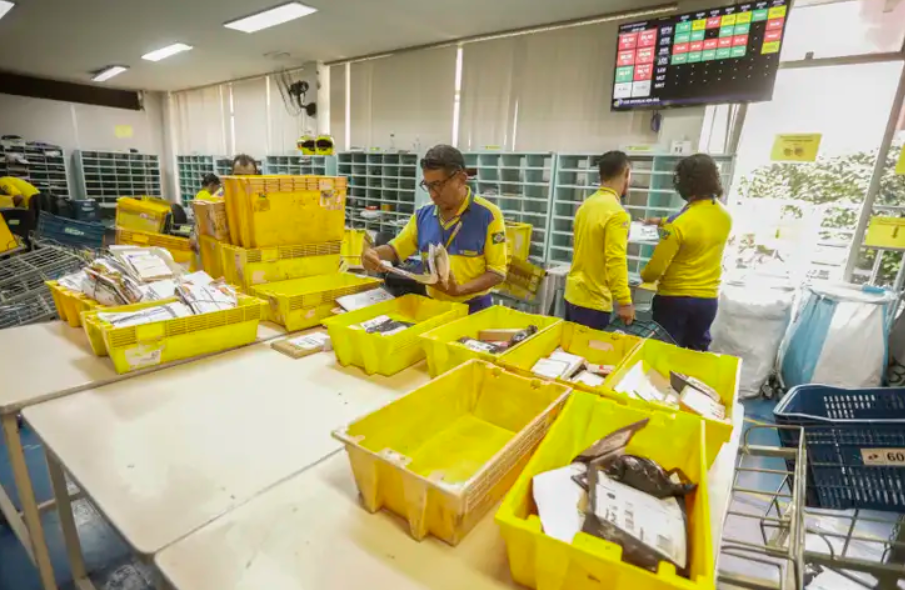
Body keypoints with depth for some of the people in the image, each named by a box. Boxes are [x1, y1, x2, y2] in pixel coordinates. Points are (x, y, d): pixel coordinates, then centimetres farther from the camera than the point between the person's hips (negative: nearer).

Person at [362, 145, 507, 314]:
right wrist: (374, 253, -8)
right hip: (433, 305, 4)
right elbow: (396, 249, 14)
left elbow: (497, 272, -10)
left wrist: (460, 290, -23)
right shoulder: (423, 215, 5)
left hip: (472, 308, -4)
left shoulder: (488, 215, -10)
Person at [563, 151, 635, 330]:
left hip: (573, 294, 8)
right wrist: (625, 302, -19)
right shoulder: (617, 213, -18)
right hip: (593, 301, -8)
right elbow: (616, 262, -23)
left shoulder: (587, 204, 8)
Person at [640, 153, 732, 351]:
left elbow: (657, 267, -16)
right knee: (697, 355, 19)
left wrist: (644, 277, 5)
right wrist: (664, 223, 25)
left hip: (675, 298, -6)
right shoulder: (725, 216, 0)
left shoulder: (679, 223, -21)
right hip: (708, 299, 6)